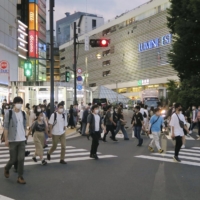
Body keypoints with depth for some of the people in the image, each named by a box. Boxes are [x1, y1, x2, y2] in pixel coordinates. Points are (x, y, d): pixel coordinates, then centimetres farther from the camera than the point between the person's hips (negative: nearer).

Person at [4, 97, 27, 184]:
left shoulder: (23, 114, 6)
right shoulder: (9, 114, -8)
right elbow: (6, 127, -8)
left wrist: (24, 136, 12)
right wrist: (6, 139, -10)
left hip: (22, 140, 3)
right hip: (12, 140, -3)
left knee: (21, 159, -1)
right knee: (13, 159, 4)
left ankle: (20, 177, 7)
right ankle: (6, 169, 34)